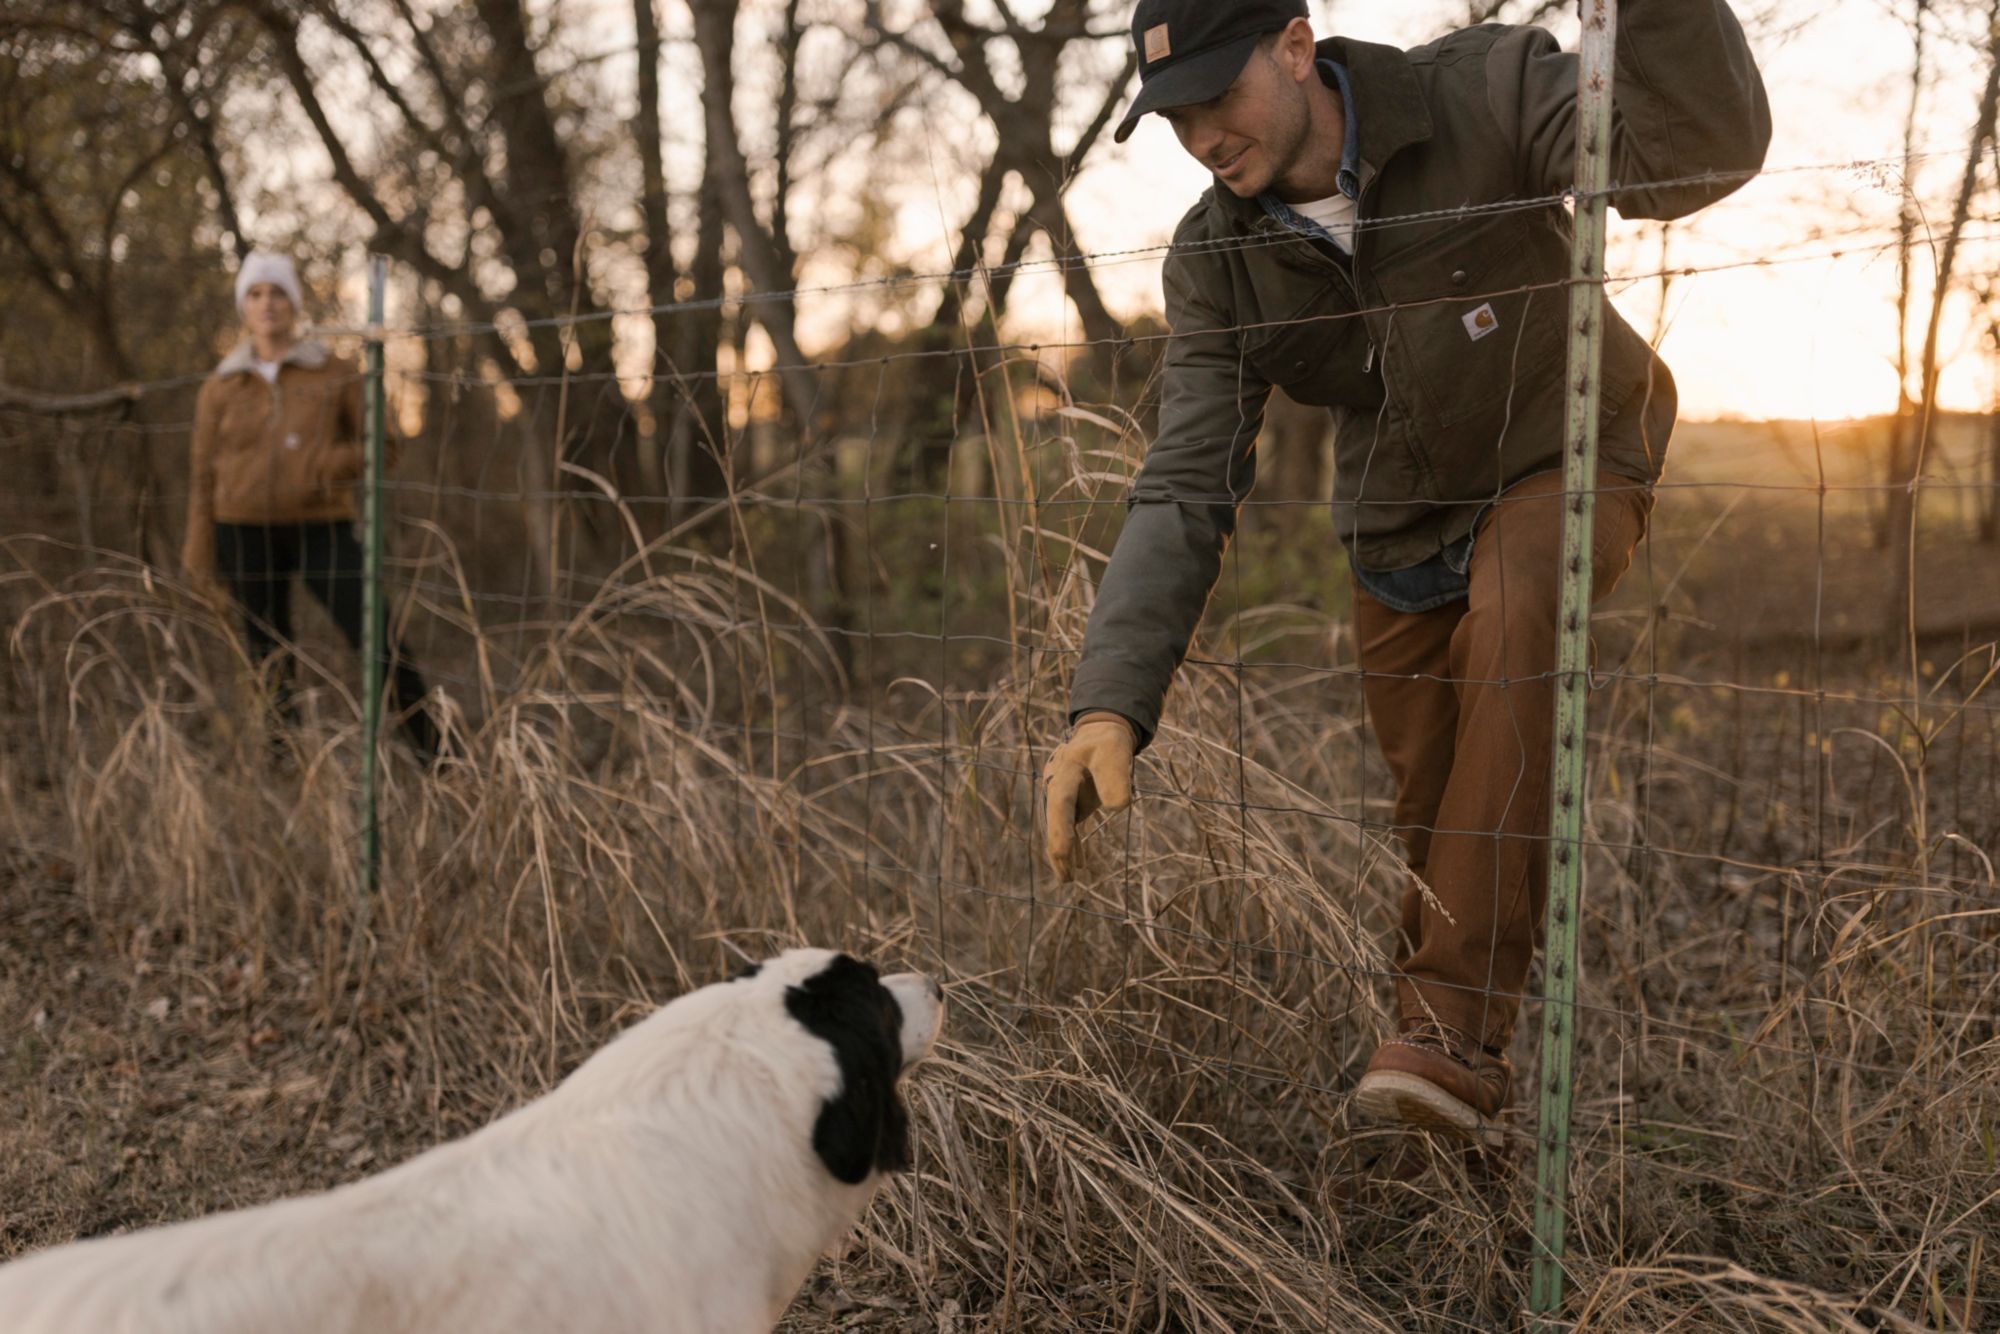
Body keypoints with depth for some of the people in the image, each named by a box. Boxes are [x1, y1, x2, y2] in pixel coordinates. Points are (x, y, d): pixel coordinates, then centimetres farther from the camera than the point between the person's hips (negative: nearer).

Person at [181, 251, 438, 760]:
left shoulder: (335, 375, 3)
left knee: (379, 642, -11)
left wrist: (335, 462, -18)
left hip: (322, 529, -2)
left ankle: (436, 758, -4)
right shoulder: (220, 389, 6)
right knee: (269, 661, 7)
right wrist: (200, 561, 5)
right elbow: (202, 476, 9)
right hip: (246, 533, 2)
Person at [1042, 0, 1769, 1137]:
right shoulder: (1218, 262, -14)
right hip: (1404, 524, 4)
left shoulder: (1484, 94, -24)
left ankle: (1460, 1031, -35)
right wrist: (1112, 702, -33)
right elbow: (1186, 491, -20)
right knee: (1430, 825, 5)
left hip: (1564, 464, -4)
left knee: (1510, 614, -37)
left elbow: (1704, 154, -35)